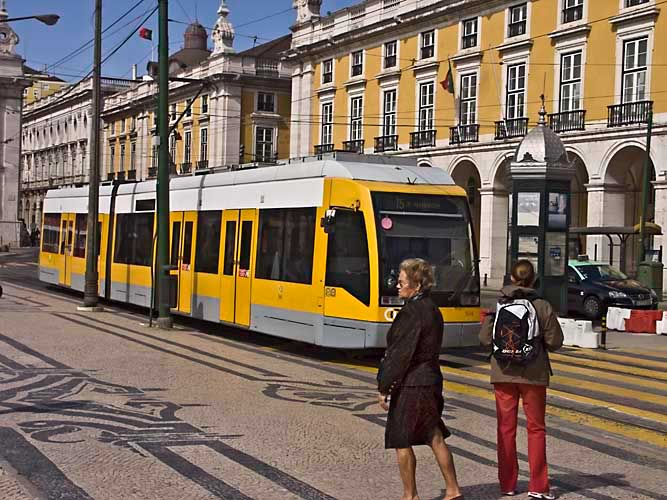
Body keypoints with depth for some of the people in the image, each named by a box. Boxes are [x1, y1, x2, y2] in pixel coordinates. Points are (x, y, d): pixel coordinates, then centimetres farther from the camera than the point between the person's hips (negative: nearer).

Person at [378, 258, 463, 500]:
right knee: (435, 437, 15)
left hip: (410, 384, -9)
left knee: (401, 441, 4)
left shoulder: (412, 312, -17)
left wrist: (384, 387, -13)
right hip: (431, 380, 9)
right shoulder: (432, 310, 11)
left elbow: (400, 354, -18)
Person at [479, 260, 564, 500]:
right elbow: (555, 342, -6)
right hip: (533, 374, -1)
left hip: (503, 373, 2)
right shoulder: (542, 307, -8)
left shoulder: (499, 305, -4)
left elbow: (485, 339, -2)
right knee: (536, 428, 9)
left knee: (506, 428, 12)